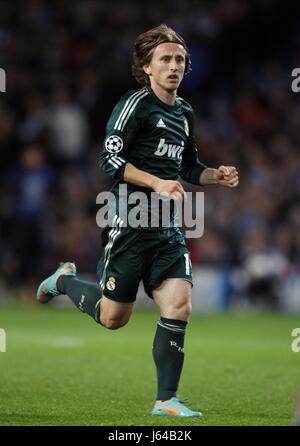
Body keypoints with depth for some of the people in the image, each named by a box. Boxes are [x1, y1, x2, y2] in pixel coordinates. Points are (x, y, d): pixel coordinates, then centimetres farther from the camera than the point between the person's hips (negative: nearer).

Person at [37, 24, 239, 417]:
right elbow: (111, 159, -17)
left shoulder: (185, 113, 15)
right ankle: (65, 281, 32)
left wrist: (216, 176, 9)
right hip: (130, 223, -6)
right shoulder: (135, 104, -9)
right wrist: (156, 183, -26)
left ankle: (166, 400, 0)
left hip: (168, 229, 6)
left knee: (179, 308, -8)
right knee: (112, 318, 3)